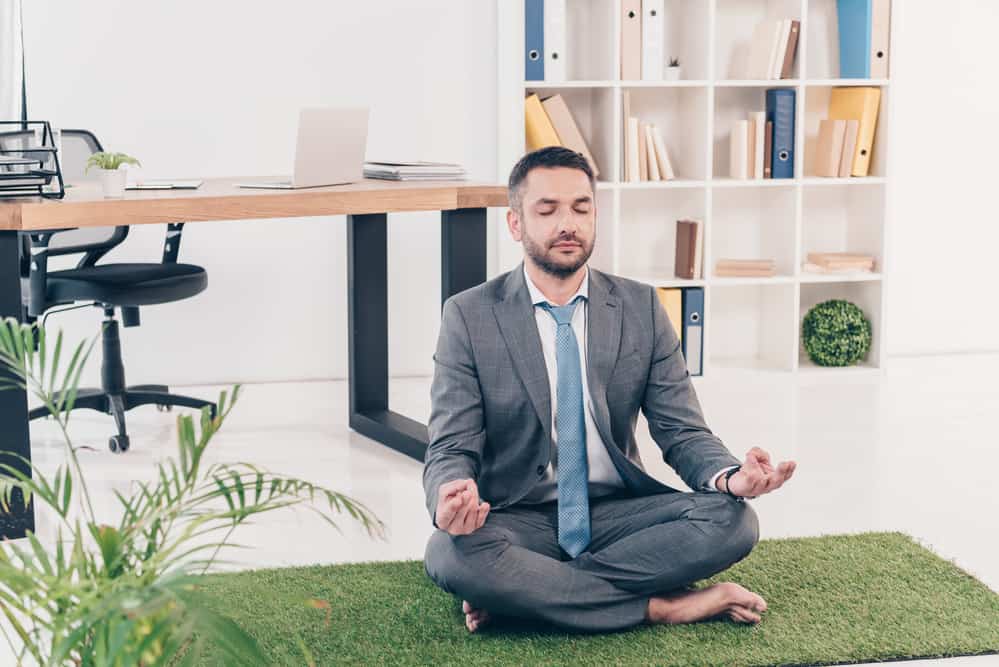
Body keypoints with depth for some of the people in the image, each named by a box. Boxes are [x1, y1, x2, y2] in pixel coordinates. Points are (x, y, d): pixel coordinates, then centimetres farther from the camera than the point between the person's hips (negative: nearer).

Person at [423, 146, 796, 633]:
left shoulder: (641, 308, 3)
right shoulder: (469, 316, -3)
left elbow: (682, 432, 1)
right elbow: (452, 448, -7)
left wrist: (731, 478, -23)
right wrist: (451, 498, -33)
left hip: (616, 513, 3)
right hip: (517, 519, -2)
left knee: (731, 519, -24)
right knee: (451, 552, -35)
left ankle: (521, 588, -20)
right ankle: (663, 606, -23)